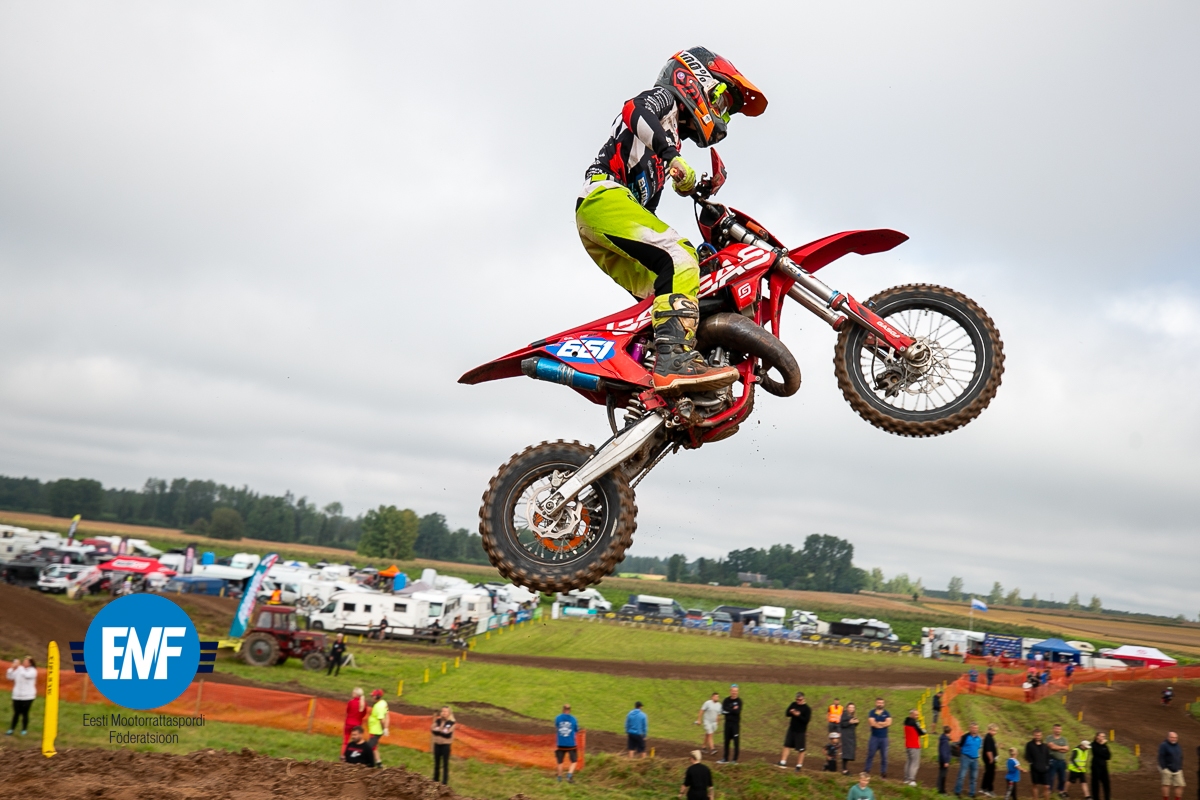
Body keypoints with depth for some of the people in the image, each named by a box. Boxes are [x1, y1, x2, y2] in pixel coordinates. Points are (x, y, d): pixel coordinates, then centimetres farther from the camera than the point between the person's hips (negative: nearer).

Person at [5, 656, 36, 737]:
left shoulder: (33, 671, -8)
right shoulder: (18, 669, 4)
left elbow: (26, 675, -28)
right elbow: (10, 677, 2)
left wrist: (19, 666, -23)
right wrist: (13, 668, -10)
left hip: (28, 696, -4)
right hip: (17, 696, 4)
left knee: (25, 713, 3)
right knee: (16, 713, 7)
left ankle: (24, 730, 14)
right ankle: (11, 730, 13)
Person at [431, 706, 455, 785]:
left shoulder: (451, 723, -10)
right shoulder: (437, 721, 2)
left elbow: (448, 734, -16)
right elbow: (433, 730, -7)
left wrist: (438, 731, -13)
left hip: (445, 745, -4)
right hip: (437, 744, 4)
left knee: (445, 764, 0)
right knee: (437, 762, 14)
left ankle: (444, 782, 5)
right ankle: (435, 779, 28)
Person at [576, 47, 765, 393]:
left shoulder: (671, 132, 35)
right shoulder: (664, 98, 12)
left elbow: (646, 209, 30)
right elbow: (636, 111, -15)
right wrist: (673, 155, -28)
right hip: (605, 197, -10)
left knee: (660, 294, 7)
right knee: (678, 258, -26)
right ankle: (674, 359, -41)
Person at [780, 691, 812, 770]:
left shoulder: (807, 708, -14)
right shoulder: (793, 704, 2)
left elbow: (806, 720, -20)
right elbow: (787, 713, 4)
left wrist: (798, 715, -30)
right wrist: (791, 712, -18)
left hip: (801, 732, -5)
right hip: (791, 729, 5)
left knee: (801, 749, 3)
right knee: (787, 746, 8)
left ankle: (799, 765, 14)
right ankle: (783, 762, 14)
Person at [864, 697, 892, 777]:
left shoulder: (886, 713, 8)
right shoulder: (872, 713, 2)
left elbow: (889, 723, -8)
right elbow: (871, 723, -12)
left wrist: (877, 723, -10)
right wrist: (883, 723, -7)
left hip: (884, 737, 2)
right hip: (874, 737, -2)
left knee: (884, 756, 3)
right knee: (870, 754, 0)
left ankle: (883, 772, 9)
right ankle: (867, 770, 8)